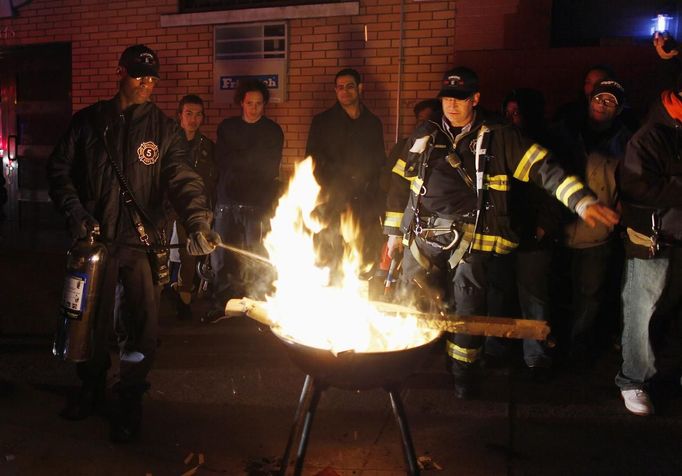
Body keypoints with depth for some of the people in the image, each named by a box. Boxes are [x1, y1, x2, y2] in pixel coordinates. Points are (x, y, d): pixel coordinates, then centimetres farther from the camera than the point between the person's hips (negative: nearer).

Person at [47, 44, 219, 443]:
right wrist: (75, 213, -6)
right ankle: (92, 387, 35)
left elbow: (183, 178, -9)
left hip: (144, 242, -1)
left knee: (141, 326, 0)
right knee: (93, 320, 12)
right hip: (96, 238, 1)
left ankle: (130, 401, 17)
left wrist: (198, 221, -26)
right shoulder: (89, 121, 7)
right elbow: (60, 170, 9)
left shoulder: (164, 128, 4)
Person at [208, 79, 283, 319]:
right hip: (228, 201, 2)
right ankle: (222, 305, 12)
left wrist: (238, 160, -1)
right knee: (222, 258, 1)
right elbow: (222, 162, 3)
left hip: (259, 203, -2)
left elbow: (270, 168, 0)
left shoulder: (273, 130, 8)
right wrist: (252, 158, -3)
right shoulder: (227, 127, 14)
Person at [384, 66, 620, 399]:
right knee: (410, 304, 5)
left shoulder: (498, 138, 4)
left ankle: (463, 373, 21)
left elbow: (543, 169, -3)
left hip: (470, 237, -2)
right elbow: (400, 184, 19)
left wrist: (582, 201, -15)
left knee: (467, 308, 1)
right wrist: (394, 232, 18)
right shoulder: (424, 136, 14)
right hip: (422, 234, 3)